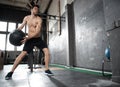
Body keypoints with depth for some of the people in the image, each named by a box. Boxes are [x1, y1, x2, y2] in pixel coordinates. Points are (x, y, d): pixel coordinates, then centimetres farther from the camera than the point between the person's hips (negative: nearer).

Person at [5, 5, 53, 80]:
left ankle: (47, 70, -6)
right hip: (30, 39, 1)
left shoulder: (39, 19, -9)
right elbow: (21, 26, 15)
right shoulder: (26, 18, 3)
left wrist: (27, 37, -30)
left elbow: (37, 31, -20)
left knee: (46, 50, -18)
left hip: (38, 39, 0)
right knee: (23, 54, -11)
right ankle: (11, 71, -1)